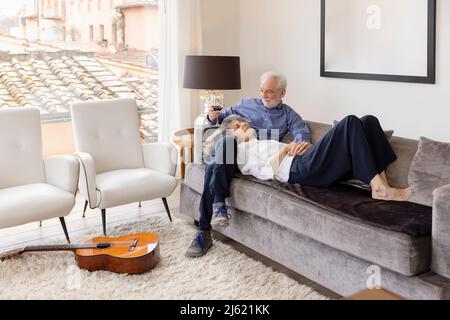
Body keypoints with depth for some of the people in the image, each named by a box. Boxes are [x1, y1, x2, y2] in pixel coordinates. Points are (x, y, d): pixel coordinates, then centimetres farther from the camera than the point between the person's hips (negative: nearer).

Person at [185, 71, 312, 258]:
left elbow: (302, 131, 3)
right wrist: (213, 117, 7)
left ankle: (204, 233, -38)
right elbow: (222, 117, 35)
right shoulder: (246, 105, 29)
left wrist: (303, 142, -25)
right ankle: (219, 201, -40)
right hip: (225, 152, 2)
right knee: (227, 139, -39)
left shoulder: (288, 115, 22)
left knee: (213, 168, -36)